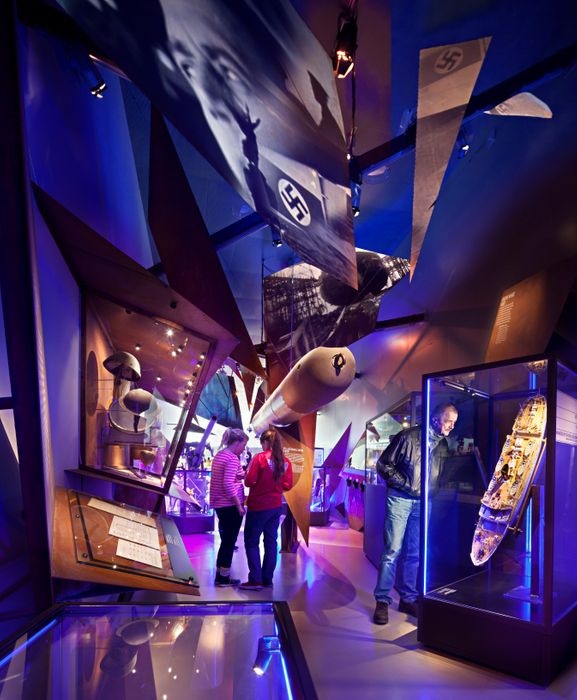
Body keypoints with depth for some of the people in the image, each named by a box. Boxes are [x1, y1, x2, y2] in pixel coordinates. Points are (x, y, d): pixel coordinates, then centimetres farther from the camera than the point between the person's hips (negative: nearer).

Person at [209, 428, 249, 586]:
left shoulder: (219, 454, 11)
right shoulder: (233, 458, -18)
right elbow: (228, 484, -24)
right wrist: (239, 505, -18)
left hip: (219, 504, 9)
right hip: (231, 505, -9)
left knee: (225, 540, 18)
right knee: (229, 541, 3)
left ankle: (219, 575, 27)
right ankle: (224, 577, 13)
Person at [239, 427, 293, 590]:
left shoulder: (260, 458, -14)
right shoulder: (285, 461, -1)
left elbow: (249, 481, -15)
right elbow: (287, 485, 3)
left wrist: (257, 480, 6)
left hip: (258, 507, -5)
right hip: (276, 507, 5)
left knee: (251, 542, 6)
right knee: (271, 542, 12)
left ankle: (255, 580, 4)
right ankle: (267, 579, 18)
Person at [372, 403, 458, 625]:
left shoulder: (443, 445, 6)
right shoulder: (408, 436, -12)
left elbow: (442, 475, 17)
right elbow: (383, 465, -9)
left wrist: (432, 492, 0)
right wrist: (406, 485, -13)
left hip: (423, 503, 5)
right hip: (400, 499, -5)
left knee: (414, 554, 12)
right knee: (392, 551, -4)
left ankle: (408, 598, 25)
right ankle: (382, 601, 7)